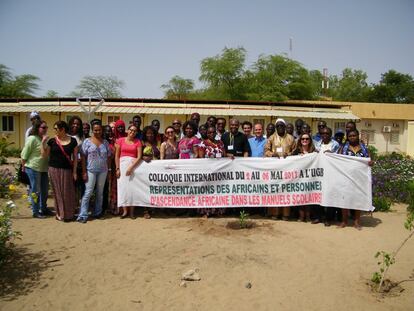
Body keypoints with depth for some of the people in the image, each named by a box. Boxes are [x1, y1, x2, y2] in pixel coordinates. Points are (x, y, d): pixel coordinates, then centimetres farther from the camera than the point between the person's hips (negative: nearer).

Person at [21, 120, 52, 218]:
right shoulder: (32, 139, -14)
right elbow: (24, 154, -11)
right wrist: (23, 166, -6)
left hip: (43, 168, 8)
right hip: (33, 168, -7)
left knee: (44, 190, 15)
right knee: (35, 191, 2)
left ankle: (43, 209, 30)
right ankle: (35, 212, 13)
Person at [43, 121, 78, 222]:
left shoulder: (72, 141, 1)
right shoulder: (52, 141, 1)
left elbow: (75, 157, 4)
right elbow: (45, 155, 5)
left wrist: (74, 171, 0)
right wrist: (43, 143, -6)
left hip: (67, 170, 0)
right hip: (54, 169, 0)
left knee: (68, 192, 3)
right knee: (58, 192, 4)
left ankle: (68, 214, 15)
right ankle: (60, 214, 15)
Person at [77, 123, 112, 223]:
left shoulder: (105, 142, 7)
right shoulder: (87, 141, -2)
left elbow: (109, 156, 10)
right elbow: (83, 157, -4)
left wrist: (107, 167, -1)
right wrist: (84, 171, -8)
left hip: (103, 171, 3)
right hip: (90, 170, -3)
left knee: (100, 192, 12)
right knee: (88, 192, -5)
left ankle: (97, 212, 25)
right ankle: (82, 215, 0)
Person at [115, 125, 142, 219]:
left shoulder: (138, 141, 2)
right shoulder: (120, 140, 3)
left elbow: (139, 157, -5)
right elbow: (117, 155, 2)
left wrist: (131, 167, -14)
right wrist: (117, 168, -5)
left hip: (133, 165, 0)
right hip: (122, 164, 0)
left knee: (132, 186, 1)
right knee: (123, 186, 0)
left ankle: (131, 211, 7)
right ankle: (125, 210, 7)